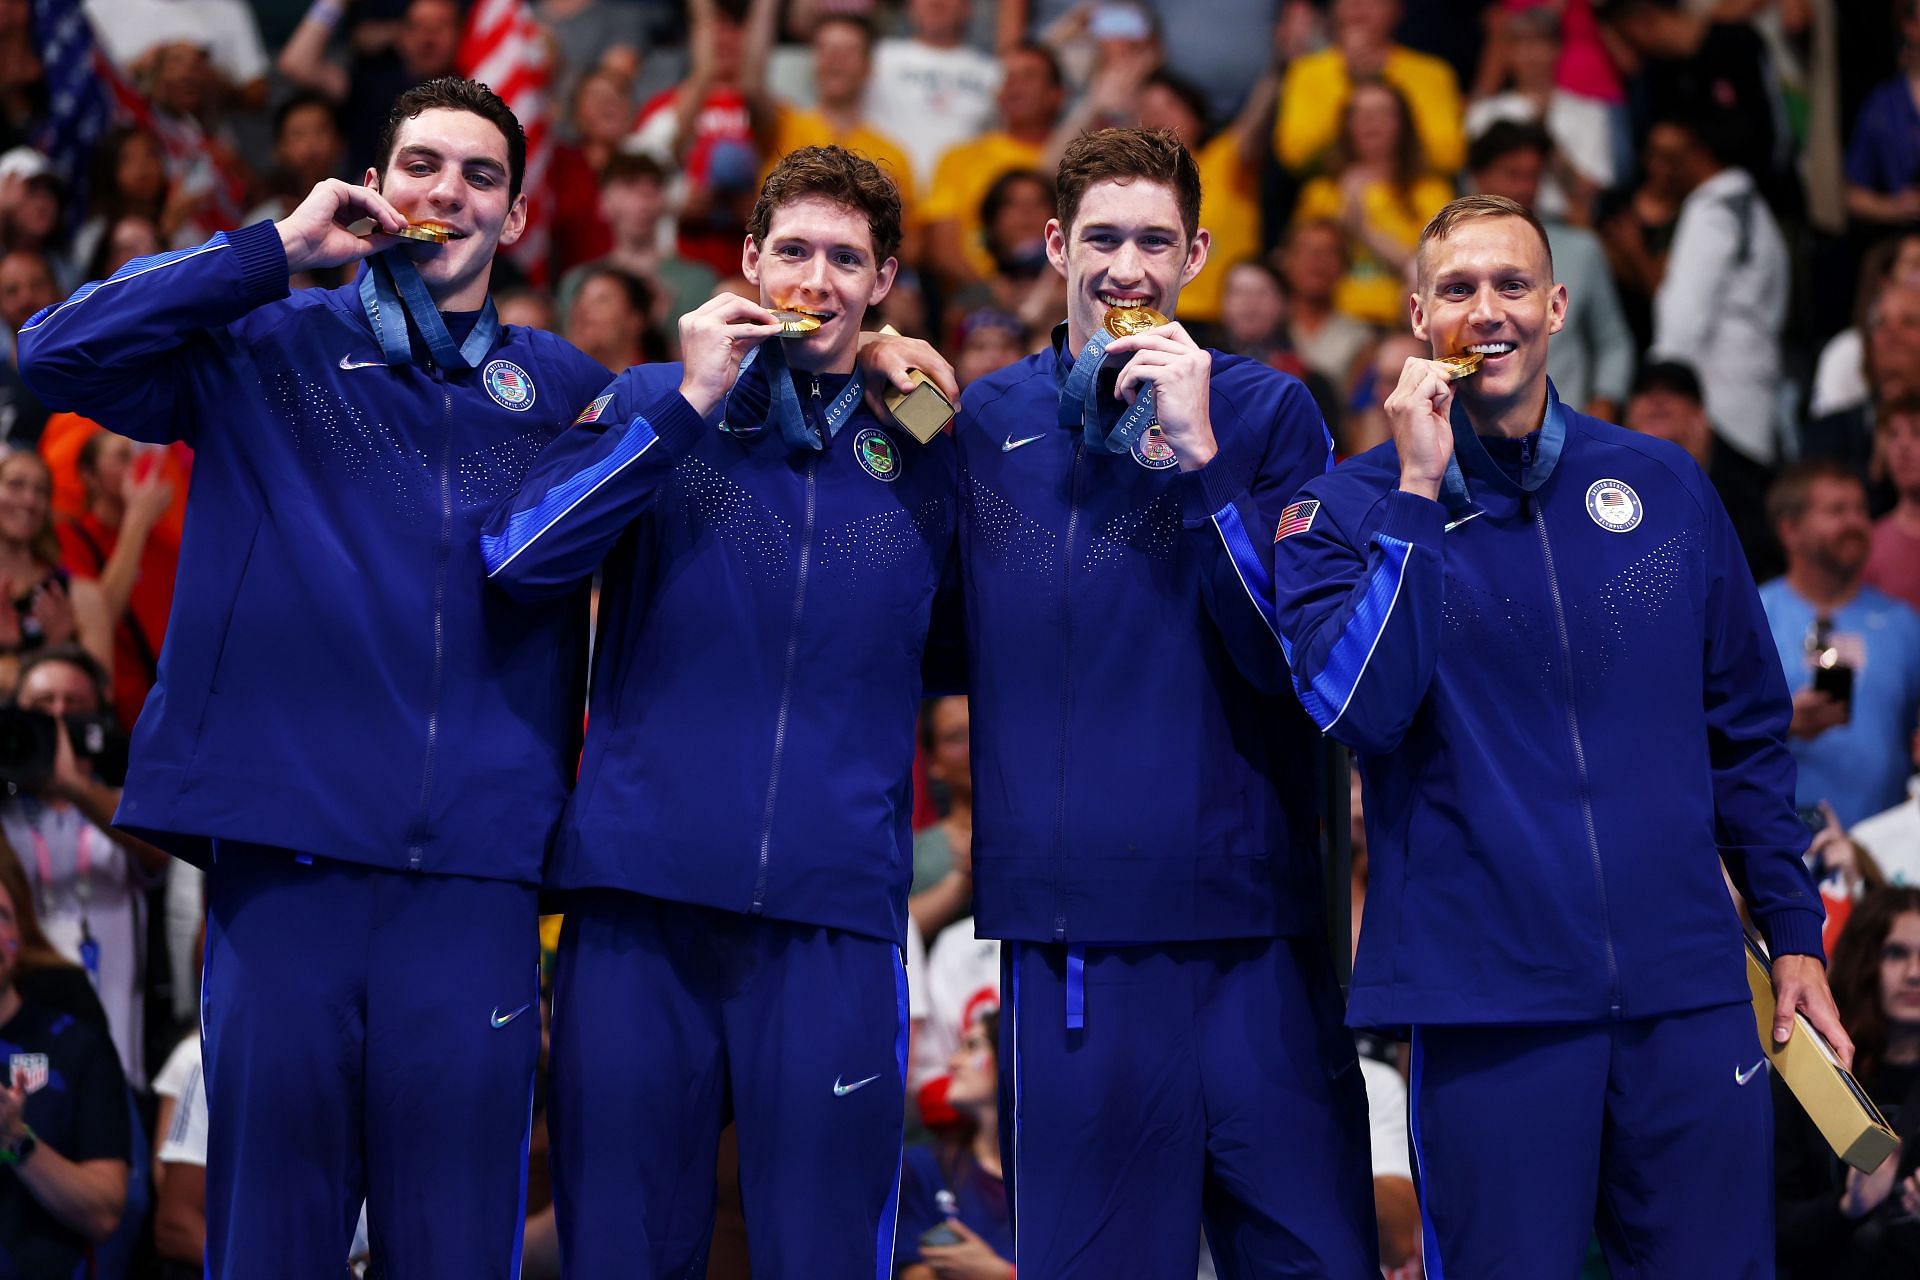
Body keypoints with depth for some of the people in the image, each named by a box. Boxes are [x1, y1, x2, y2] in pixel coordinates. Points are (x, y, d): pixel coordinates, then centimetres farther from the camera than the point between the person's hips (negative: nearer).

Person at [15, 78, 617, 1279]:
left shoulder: (563, 390, 14)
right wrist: (277, 252, -4)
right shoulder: (270, 349, 9)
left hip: (474, 867, 1)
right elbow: (61, 351, -3)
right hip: (285, 845, -1)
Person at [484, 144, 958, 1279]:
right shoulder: (651, 407, 7)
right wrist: (686, 405, -10)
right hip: (642, 893, 0)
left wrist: (935, 422, 7)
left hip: (835, 915, 0)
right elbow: (521, 560, -7)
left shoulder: (922, 449, 11)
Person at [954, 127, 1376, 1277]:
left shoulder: (1267, 412, 2)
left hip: (1251, 925, -1)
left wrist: (1200, 459, -15)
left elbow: (1294, 656, -7)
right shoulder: (987, 419, 9)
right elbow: (953, 650, 17)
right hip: (1066, 926, 2)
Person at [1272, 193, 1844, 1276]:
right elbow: (1359, 706, -15)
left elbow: (1747, 732, 16)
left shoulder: (1666, 488, 10)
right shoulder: (1349, 512, 3)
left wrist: (1797, 934, 13)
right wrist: (1419, 494, -13)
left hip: (1687, 989, 3)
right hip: (1489, 1002, -2)